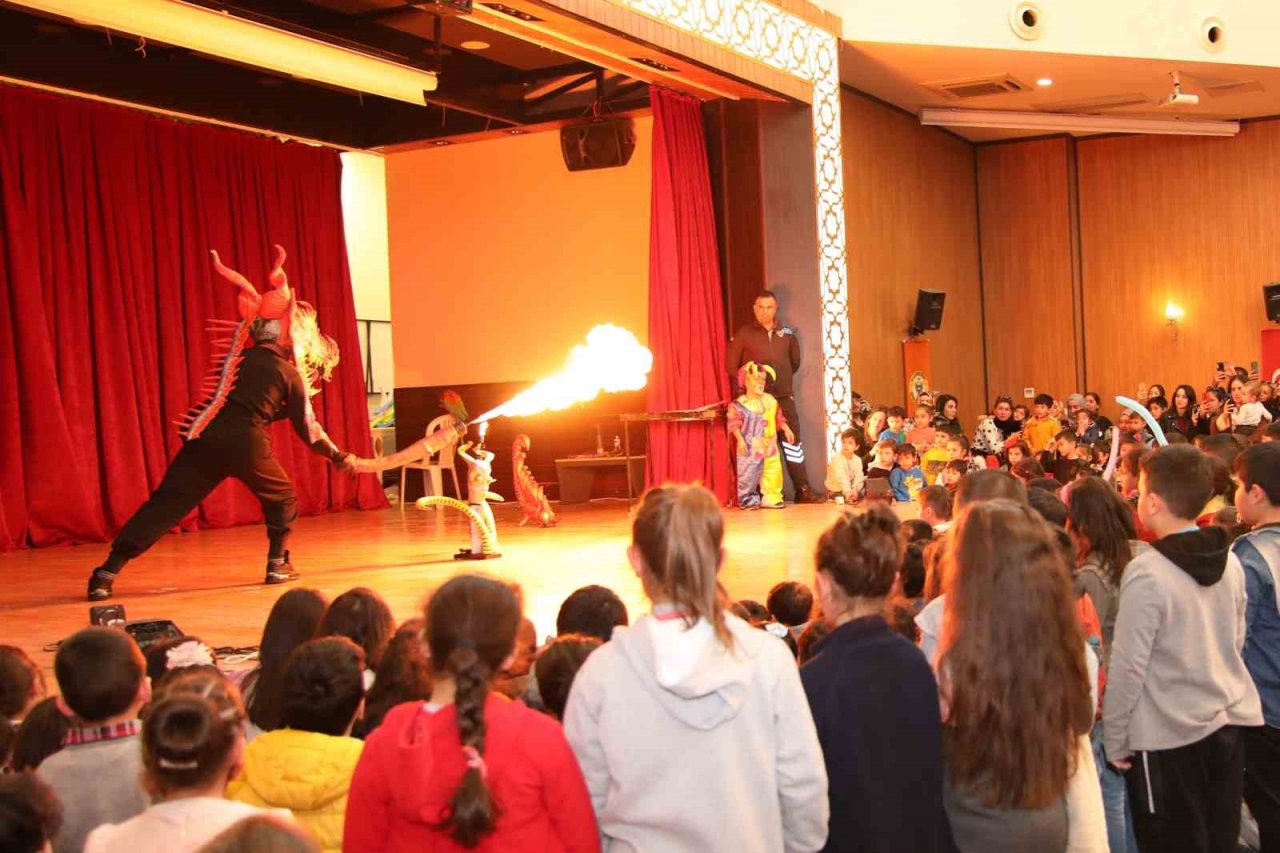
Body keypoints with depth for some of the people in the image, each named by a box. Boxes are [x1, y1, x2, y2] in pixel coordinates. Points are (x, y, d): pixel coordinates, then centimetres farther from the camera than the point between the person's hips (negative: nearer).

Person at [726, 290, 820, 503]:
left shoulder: (787, 333, 10)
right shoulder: (744, 334, 1)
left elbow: (795, 361, 21)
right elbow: (731, 365, 2)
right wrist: (745, 386, -1)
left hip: (784, 397, 3)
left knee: (793, 441, 1)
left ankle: (803, 490, 6)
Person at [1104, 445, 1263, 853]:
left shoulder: (1147, 573, -19)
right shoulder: (1230, 561, 1)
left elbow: (1128, 666, -17)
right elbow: (1236, 641, 13)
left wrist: (1114, 741, -7)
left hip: (1170, 738, -6)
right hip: (1230, 724, 6)